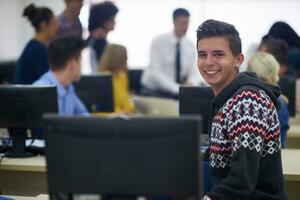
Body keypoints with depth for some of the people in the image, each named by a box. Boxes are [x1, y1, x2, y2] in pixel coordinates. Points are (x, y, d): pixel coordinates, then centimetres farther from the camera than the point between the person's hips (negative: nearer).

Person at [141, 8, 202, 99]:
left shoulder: (190, 46, 3)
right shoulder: (158, 41, -10)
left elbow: (194, 74, 1)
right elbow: (155, 73, -18)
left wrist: (191, 83, -23)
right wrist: (178, 89, -28)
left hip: (176, 91, 4)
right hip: (153, 91, -4)